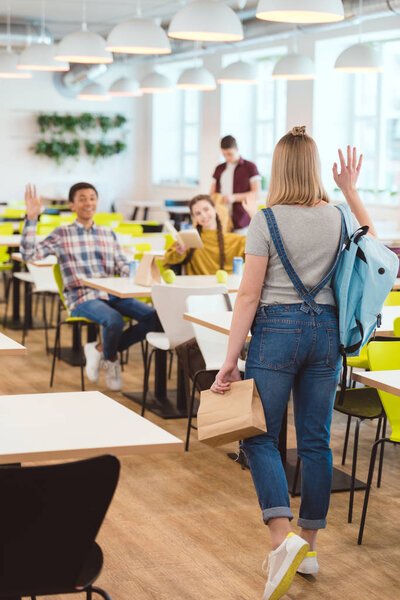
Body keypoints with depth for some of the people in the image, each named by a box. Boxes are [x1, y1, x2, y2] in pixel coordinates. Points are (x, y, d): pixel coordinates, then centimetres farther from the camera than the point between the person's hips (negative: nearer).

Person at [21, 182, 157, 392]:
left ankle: (100, 349, -2)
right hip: (82, 298, -5)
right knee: (114, 320, -36)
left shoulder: (108, 233, 19)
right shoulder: (62, 234, 7)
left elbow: (123, 266, 13)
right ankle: (110, 359, 0)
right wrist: (31, 218, -13)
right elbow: (29, 254, -5)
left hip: (113, 295, 5)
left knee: (153, 316, -20)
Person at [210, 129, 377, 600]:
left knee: (260, 436, 2)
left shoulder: (266, 222, -10)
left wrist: (230, 359, -9)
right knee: (316, 440, 11)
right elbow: (371, 242, 26)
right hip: (326, 330, 5)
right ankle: (308, 544, 20)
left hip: (277, 330, -4)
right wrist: (351, 190, 27)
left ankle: (283, 537, -16)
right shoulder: (337, 218, 3)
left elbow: (249, 295, -12)